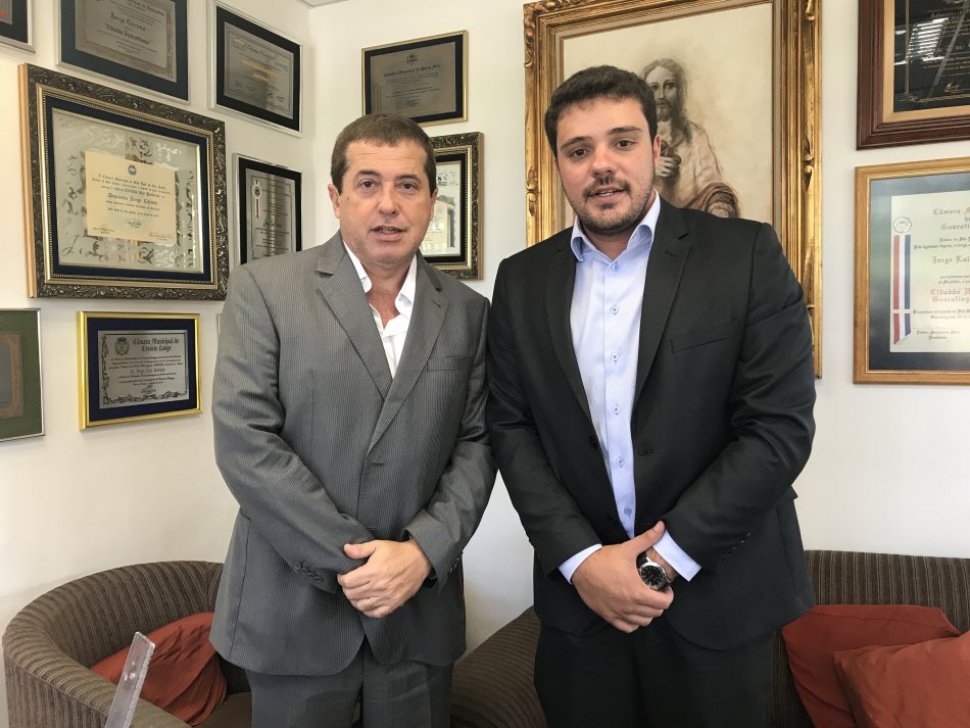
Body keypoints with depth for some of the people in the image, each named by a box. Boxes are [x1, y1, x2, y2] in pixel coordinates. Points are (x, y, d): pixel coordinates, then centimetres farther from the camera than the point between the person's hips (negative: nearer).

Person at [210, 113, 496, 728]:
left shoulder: (468, 312, 4)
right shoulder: (264, 289, -6)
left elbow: (475, 444, 2)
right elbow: (244, 441, -13)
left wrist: (423, 551, -12)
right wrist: (352, 562, -14)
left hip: (421, 610, 3)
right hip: (295, 607, -2)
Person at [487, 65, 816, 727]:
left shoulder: (747, 255, -7)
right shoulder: (522, 280, 2)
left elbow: (780, 426, -11)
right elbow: (512, 428, -1)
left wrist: (667, 556, -14)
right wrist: (579, 558, -11)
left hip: (718, 596, -1)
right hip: (579, 597, 2)